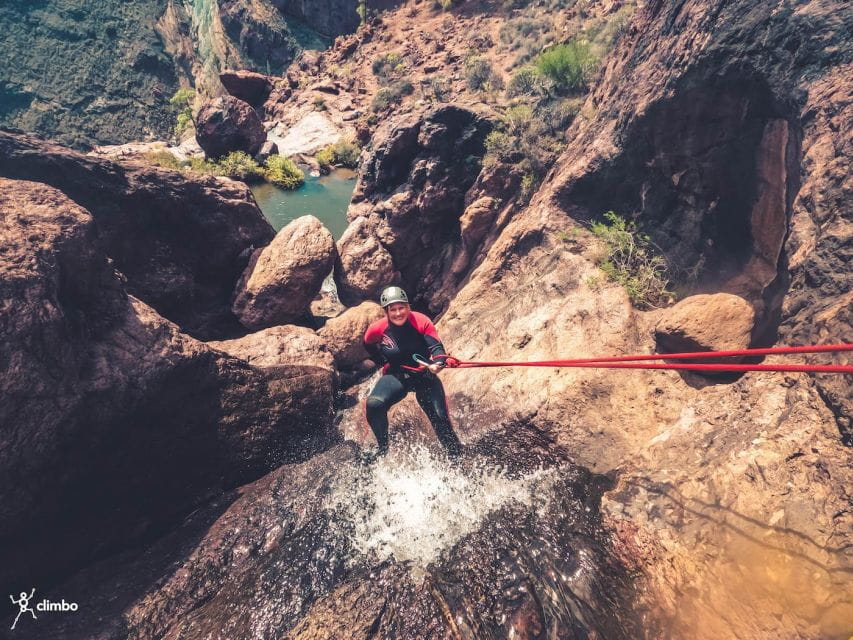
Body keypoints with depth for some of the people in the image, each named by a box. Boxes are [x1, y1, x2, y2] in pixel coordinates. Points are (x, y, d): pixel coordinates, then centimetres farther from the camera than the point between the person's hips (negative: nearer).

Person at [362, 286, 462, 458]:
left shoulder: (421, 321, -16)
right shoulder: (377, 329, -12)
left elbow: (436, 346, -22)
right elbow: (369, 345, 10)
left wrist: (438, 362, -43)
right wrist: (385, 363, 5)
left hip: (424, 375, 0)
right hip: (395, 377, 1)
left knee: (440, 418, -9)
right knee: (373, 404, -24)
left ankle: (456, 455, 14)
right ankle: (383, 448, 0)